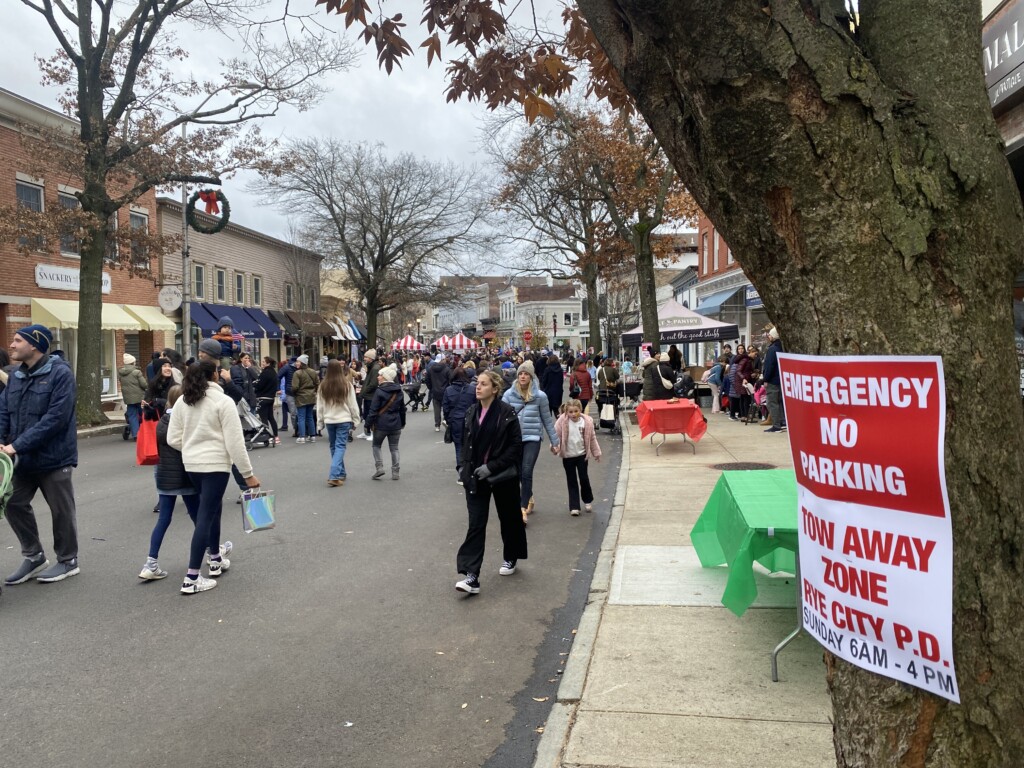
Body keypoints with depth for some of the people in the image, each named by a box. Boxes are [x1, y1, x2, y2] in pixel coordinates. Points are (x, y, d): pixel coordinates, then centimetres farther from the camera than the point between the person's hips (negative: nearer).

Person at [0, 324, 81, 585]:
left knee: (61, 510, 7)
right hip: (24, 459, 7)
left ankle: (68, 561, 24)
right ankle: (34, 557, 27)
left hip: (53, 457, -7)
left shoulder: (60, 373, -16)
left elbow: (56, 417, -23)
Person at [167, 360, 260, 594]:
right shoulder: (223, 401, -13)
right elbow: (235, 442, -14)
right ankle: (191, 578, -3)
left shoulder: (182, 401, 5)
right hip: (215, 464, -7)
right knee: (205, 516, -3)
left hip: (191, 464, 7)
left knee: (213, 508, 24)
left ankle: (215, 560, 35)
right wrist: (248, 474, -9)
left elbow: (173, 439, 4)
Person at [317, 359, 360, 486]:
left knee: (334, 446, 17)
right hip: (344, 420, -3)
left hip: (329, 420, 3)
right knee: (340, 446, -3)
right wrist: (355, 420, 6)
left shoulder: (323, 386, -1)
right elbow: (353, 404, -4)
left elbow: (320, 406, 4)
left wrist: (320, 423, 12)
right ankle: (334, 476, -15)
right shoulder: (347, 384, -7)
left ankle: (340, 473, 26)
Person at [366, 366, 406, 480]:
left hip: (381, 424, -4)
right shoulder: (399, 391, 6)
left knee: (376, 445, 14)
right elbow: (402, 409, 15)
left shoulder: (379, 391, -12)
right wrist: (402, 423, 24)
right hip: (395, 424, 5)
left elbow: (373, 410, -14)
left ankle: (379, 467, 0)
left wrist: (369, 423, -7)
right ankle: (395, 472, 8)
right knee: (394, 448, 10)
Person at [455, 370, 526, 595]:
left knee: (508, 518, 16)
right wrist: (468, 469, 2)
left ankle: (510, 558, 41)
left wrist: (492, 466, -18)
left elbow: (516, 445, -14)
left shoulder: (507, 412, -12)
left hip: (502, 476, -3)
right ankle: (471, 576, -8)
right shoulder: (472, 411, 4)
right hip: (476, 477, 3)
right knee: (475, 524, -4)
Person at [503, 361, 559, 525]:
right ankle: (529, 499, 38)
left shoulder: (540, 396, -2)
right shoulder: (509, 394, -1)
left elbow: (547, 420, 6)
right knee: (519, 473, 13)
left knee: (526, 472, -14)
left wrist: (555, 441, 10)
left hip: (533, 438, -2)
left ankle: (523, 508, -9)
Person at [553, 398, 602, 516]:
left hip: (582, 455, 0)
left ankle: (588, 500, 31)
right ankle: (574, 507, 11)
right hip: (568, 456, 0)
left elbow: (592, 438, 2)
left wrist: (596, 453, 9)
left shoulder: (587, 422, -8)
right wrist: (554, 447, -25)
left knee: (584, 479, 7)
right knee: (572, 481, 6)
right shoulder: (562, 422, -12)